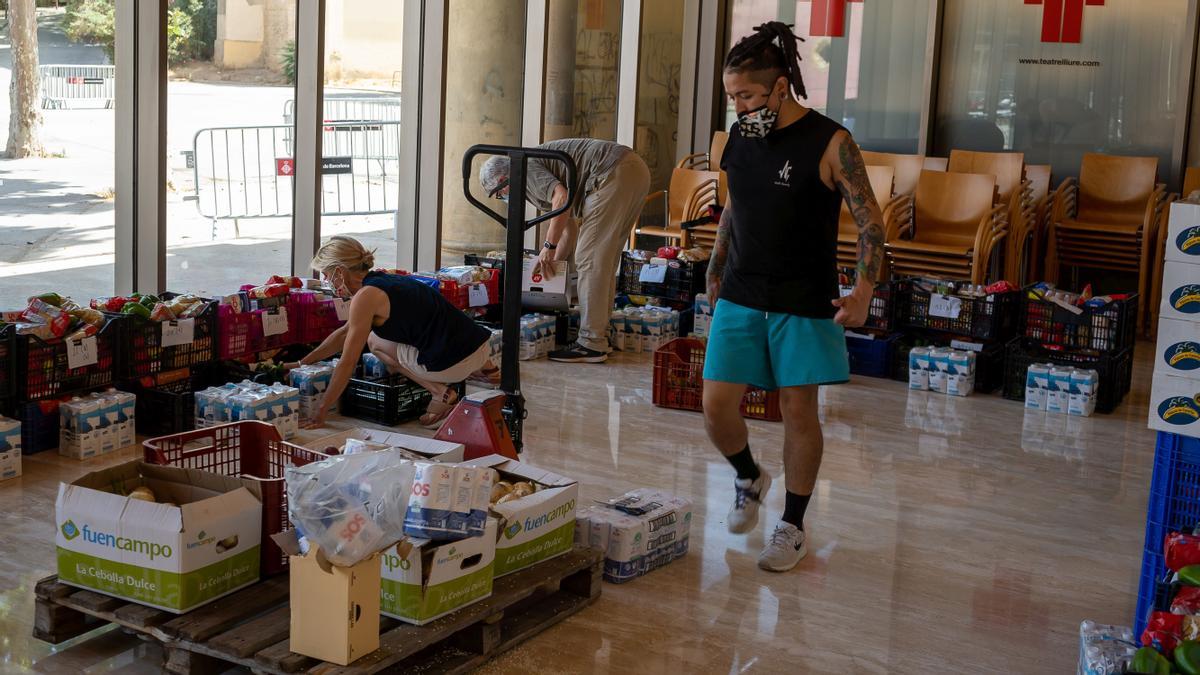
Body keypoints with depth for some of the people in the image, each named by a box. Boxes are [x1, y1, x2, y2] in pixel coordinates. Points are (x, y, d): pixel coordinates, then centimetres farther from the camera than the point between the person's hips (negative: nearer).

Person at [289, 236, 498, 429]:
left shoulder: (365, 296, -9)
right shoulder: (382, 281, 18)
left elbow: (347, 363, -6)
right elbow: (343, 333, 30)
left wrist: (321, 412, 2)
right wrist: (301, 364, 34)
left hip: (455, 363, -8)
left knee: (374, 341, 10)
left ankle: (440, 393, 2)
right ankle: (482, 367, 22)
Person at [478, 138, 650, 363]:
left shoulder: (527, 169, -1)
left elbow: (562, 198, -18)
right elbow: (570, 228, 32)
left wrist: (548, 247, -10)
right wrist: (553, 265, 30)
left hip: (615, 173, -10)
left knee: (590, 259, -7)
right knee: (604, 260, 16)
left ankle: (592, 345, -6)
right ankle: (600, 335, 20)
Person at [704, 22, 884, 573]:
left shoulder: (830, 143, -12)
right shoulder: (740, 136, 4)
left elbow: (869, 221, -11)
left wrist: (863, 292, -21)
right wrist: (715, 271, 21)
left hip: (803, 302, -4)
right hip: (741, 298, 5)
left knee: (798, 410, 3)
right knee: (717, 406, -1)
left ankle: (793, 527, 19)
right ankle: (749, 479, 30)